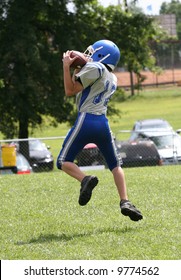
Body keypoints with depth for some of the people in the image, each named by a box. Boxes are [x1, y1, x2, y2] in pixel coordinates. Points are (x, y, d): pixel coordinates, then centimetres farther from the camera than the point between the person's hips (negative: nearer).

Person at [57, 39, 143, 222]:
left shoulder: (95, 68, -3)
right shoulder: (112, 79, 20)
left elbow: (70, 91, -4)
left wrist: (67, 66, 1)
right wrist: (79, 70, 22)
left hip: (86, 119, -7)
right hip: (103, 123, 7)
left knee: (64, 161, 1)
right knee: (116, 165, 17)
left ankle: (85, 179, -26)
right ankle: (125, 202, 1)